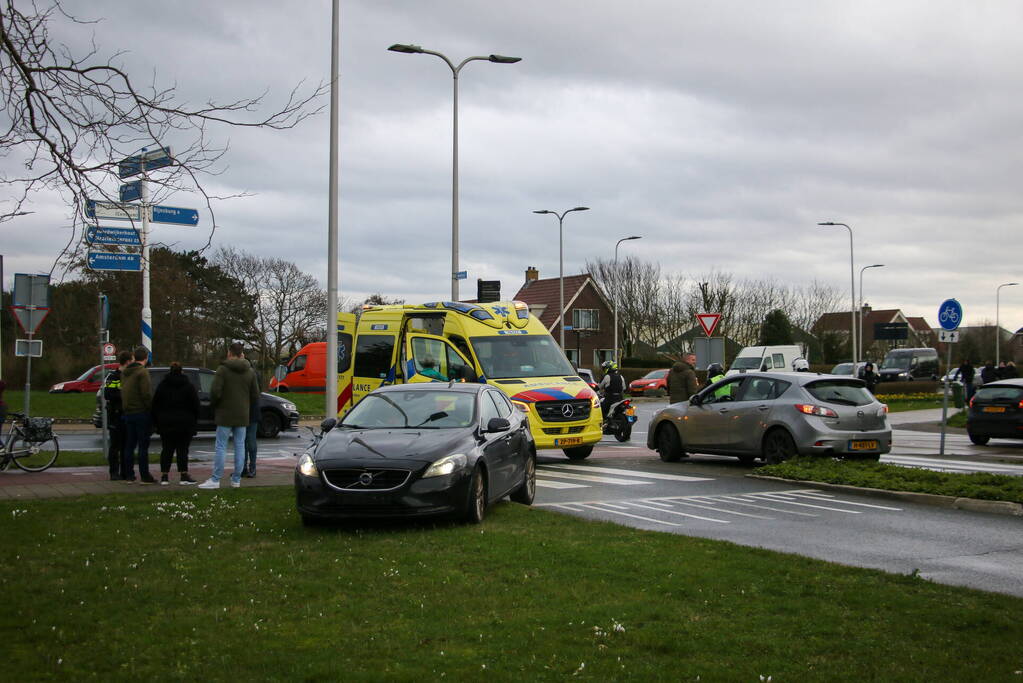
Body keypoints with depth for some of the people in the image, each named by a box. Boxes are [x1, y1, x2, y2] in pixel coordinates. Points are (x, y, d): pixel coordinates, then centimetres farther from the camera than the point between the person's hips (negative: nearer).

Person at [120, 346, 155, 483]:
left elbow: (123, 392, 13)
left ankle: (128, 475, 13)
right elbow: (146, 394, -18)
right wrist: (151, 409, -9)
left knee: (129, 445, 11)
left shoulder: (124, 373, 11)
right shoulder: (142, 372, -13)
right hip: (141, 412, -7)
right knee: (143, 446, -3)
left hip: (128, 413, 7)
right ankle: (144, 476, -3)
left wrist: (126, 408, 16)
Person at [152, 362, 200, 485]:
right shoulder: (188, 386, -1)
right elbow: (195, 406, -1)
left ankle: (164, 476, 3)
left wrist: (156, 422, 12)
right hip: (184, 424, -2)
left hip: (165, 424, 2)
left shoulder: (162, 386, 4)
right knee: (182, 450, -1)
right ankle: (183, 476, -3)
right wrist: (194, 422, 7)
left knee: (166, 450, 6)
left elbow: (155, 406, 6)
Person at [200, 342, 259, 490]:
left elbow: (215, 391, -17)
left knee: (221, 447, -1)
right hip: (242, 416, 4)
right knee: (240, 446, 8)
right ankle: (236, 480, 11)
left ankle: (215, 480, -1)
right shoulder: (250, 372, 5)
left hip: (225, 415, -4)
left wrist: (214, 405, 2)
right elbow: (255, 396, 5)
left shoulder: (223, 369, -10)